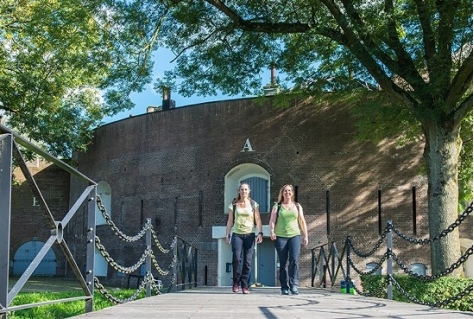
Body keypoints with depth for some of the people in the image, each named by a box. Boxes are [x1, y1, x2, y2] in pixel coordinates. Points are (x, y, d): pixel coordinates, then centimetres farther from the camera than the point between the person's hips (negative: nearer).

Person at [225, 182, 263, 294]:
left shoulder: (253, 204, 8)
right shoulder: (234, 205, 9)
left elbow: (258, 220, 3)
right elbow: (230, 221, 11)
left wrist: (260, 233, -8)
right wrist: (227, 234, 5)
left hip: (249, 235, 0)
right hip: (237, 234, 0)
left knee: (248, 261, -3)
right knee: (236, 258, -16)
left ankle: (245, 286, 2)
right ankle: (236, 283, -1)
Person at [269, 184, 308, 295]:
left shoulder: (297, 206, 16)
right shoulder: (277, 206, 11)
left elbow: (302, 222, 16)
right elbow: (272, 221, 3)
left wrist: (305, 236, 10)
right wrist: (272, 231, -15)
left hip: (294, 236, 1)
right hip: (280, 237, -1)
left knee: (294, 259, -18)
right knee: (283, 263, -1)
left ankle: (293, 285, -14)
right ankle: (284, 288, 5)